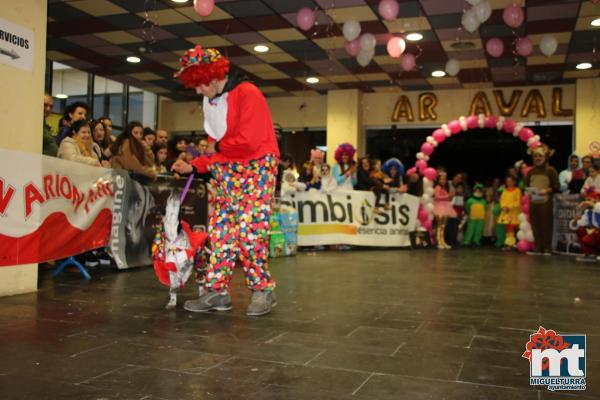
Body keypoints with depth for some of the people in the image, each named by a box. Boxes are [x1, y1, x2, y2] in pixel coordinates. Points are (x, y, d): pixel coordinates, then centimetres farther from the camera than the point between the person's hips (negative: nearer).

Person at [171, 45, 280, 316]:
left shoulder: (247, 93, -13)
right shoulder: (211, 102, 13)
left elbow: (248, 142, -21)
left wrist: (218, 146, -5)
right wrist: (193, 166, 5)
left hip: (256, 169, -8)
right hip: (227, 173, 8)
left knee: (249, 230, -12)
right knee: (220, 230, 2)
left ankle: (263, 290, 0)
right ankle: (217, 291, 6)